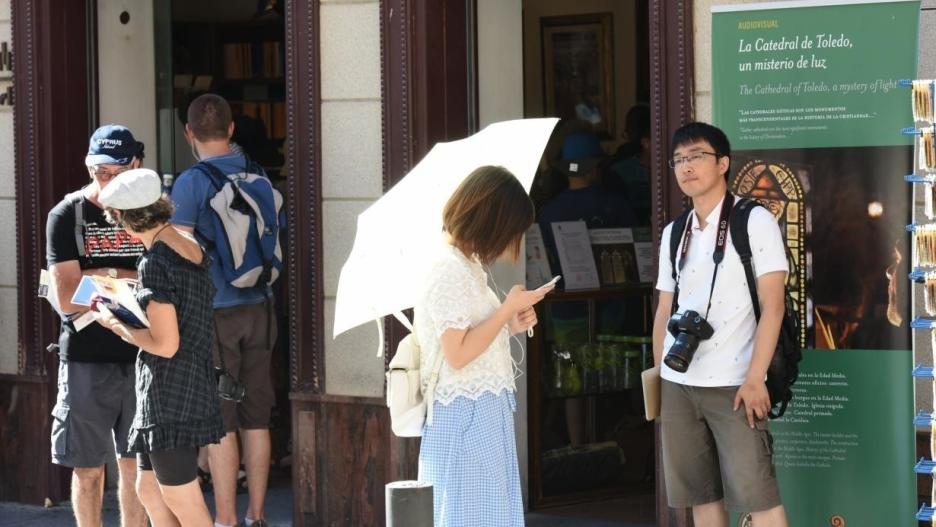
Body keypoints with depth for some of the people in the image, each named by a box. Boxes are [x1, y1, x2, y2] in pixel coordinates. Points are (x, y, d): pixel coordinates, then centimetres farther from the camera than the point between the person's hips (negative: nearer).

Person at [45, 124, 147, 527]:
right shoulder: (67, 215, -4)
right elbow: (67, 299, -11)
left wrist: (107, 275, -12)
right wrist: (134, 283, -10)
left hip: (139, 355, 2)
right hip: (86, 358, -2)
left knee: (136, 464, 7)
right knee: (88, 468, 5)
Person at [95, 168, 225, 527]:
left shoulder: (155, 264, -19)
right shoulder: (192, 249, 8)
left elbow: (165, 344, -21)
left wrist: (116, 325, -6)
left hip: (168, 392, -9)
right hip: (195, 385, 9)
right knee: (149, 491, 19)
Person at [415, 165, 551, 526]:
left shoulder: (469, 266, 13)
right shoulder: (448, 269, -17)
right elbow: (458, 353, -21)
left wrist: (510, 325, 6)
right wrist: (508, 309, -16)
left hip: (485, 414, 10)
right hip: (466, 418, -10)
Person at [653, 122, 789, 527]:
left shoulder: (755, 221, -3)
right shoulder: (673, 233, 14)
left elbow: (772, 306, -8)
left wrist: (755, 378, -15)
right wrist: (657, 377, 11)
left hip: (733, 383, -6)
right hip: (677, 383, 6)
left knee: (756, 494, -10)